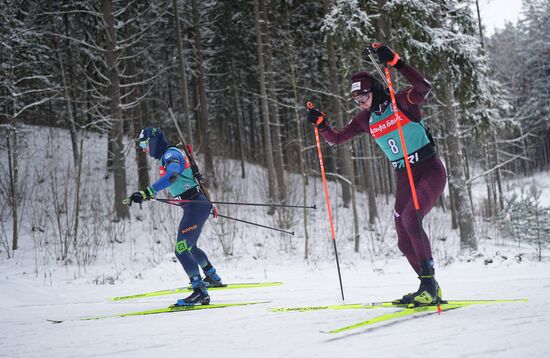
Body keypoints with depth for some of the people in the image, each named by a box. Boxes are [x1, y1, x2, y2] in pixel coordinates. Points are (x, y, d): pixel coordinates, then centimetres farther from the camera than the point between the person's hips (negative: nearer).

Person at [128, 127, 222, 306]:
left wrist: (147, 192, -46)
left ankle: (200, 292, -19)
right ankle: (213, 277, 44)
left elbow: (172, 176, -38)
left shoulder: (171, 154, -16)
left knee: (182, 249, -16)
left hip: (196, 207, -10)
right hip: (195, 205, 10)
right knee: (189, 246, 26)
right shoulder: (169, 155, 15)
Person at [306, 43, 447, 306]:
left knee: (410, 218, -29)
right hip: (404, 178, 7)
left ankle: (428, 282, -22)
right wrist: (320, 124, -8)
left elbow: (424, 87, -32)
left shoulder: (402, 101, -11)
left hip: (430, 170, -7)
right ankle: (430, 289, 19)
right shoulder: (365, 118, 5)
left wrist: (394, 62, -40)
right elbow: (336, 139, 10)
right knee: (405, 242, 3)